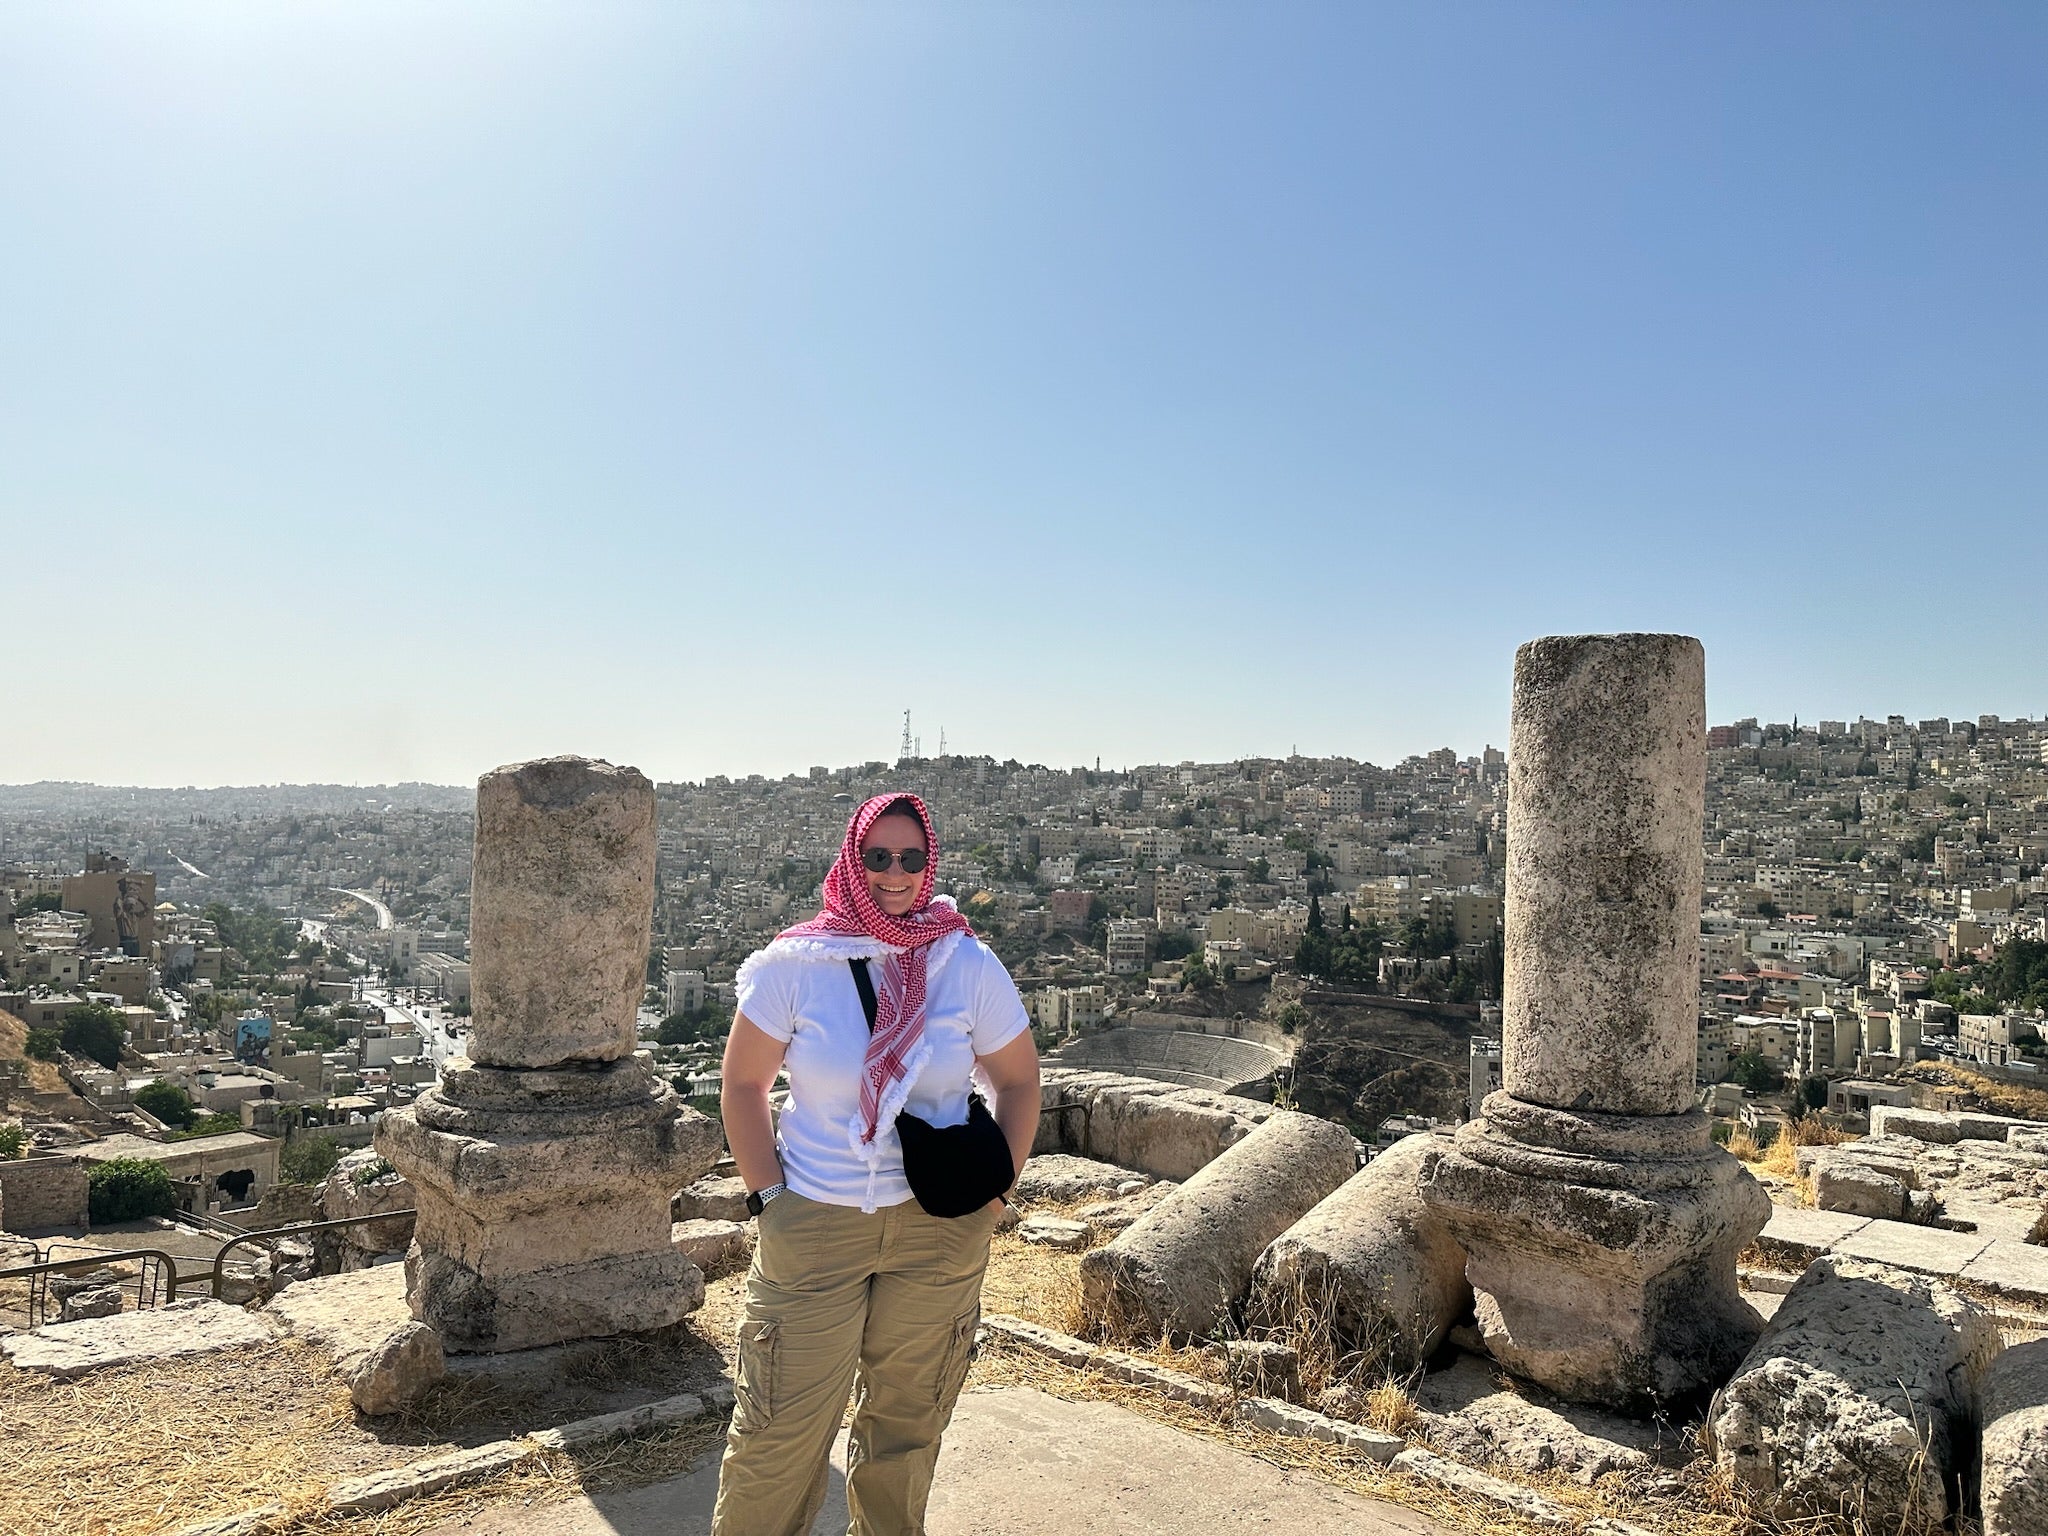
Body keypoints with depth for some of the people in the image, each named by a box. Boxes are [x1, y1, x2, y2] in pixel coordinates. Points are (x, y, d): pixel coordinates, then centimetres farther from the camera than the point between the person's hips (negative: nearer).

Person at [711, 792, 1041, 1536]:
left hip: (938, 1229, 2)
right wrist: (767, 1196, -6)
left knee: (906, 1419, 16)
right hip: (812, 1224, -1)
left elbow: (1018, 1082, 6)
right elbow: (743, 1085, 0)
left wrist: (994, 1195, -1)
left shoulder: (969, 965, -4)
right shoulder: (795, 963, -7)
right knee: (780, 1430, 3)